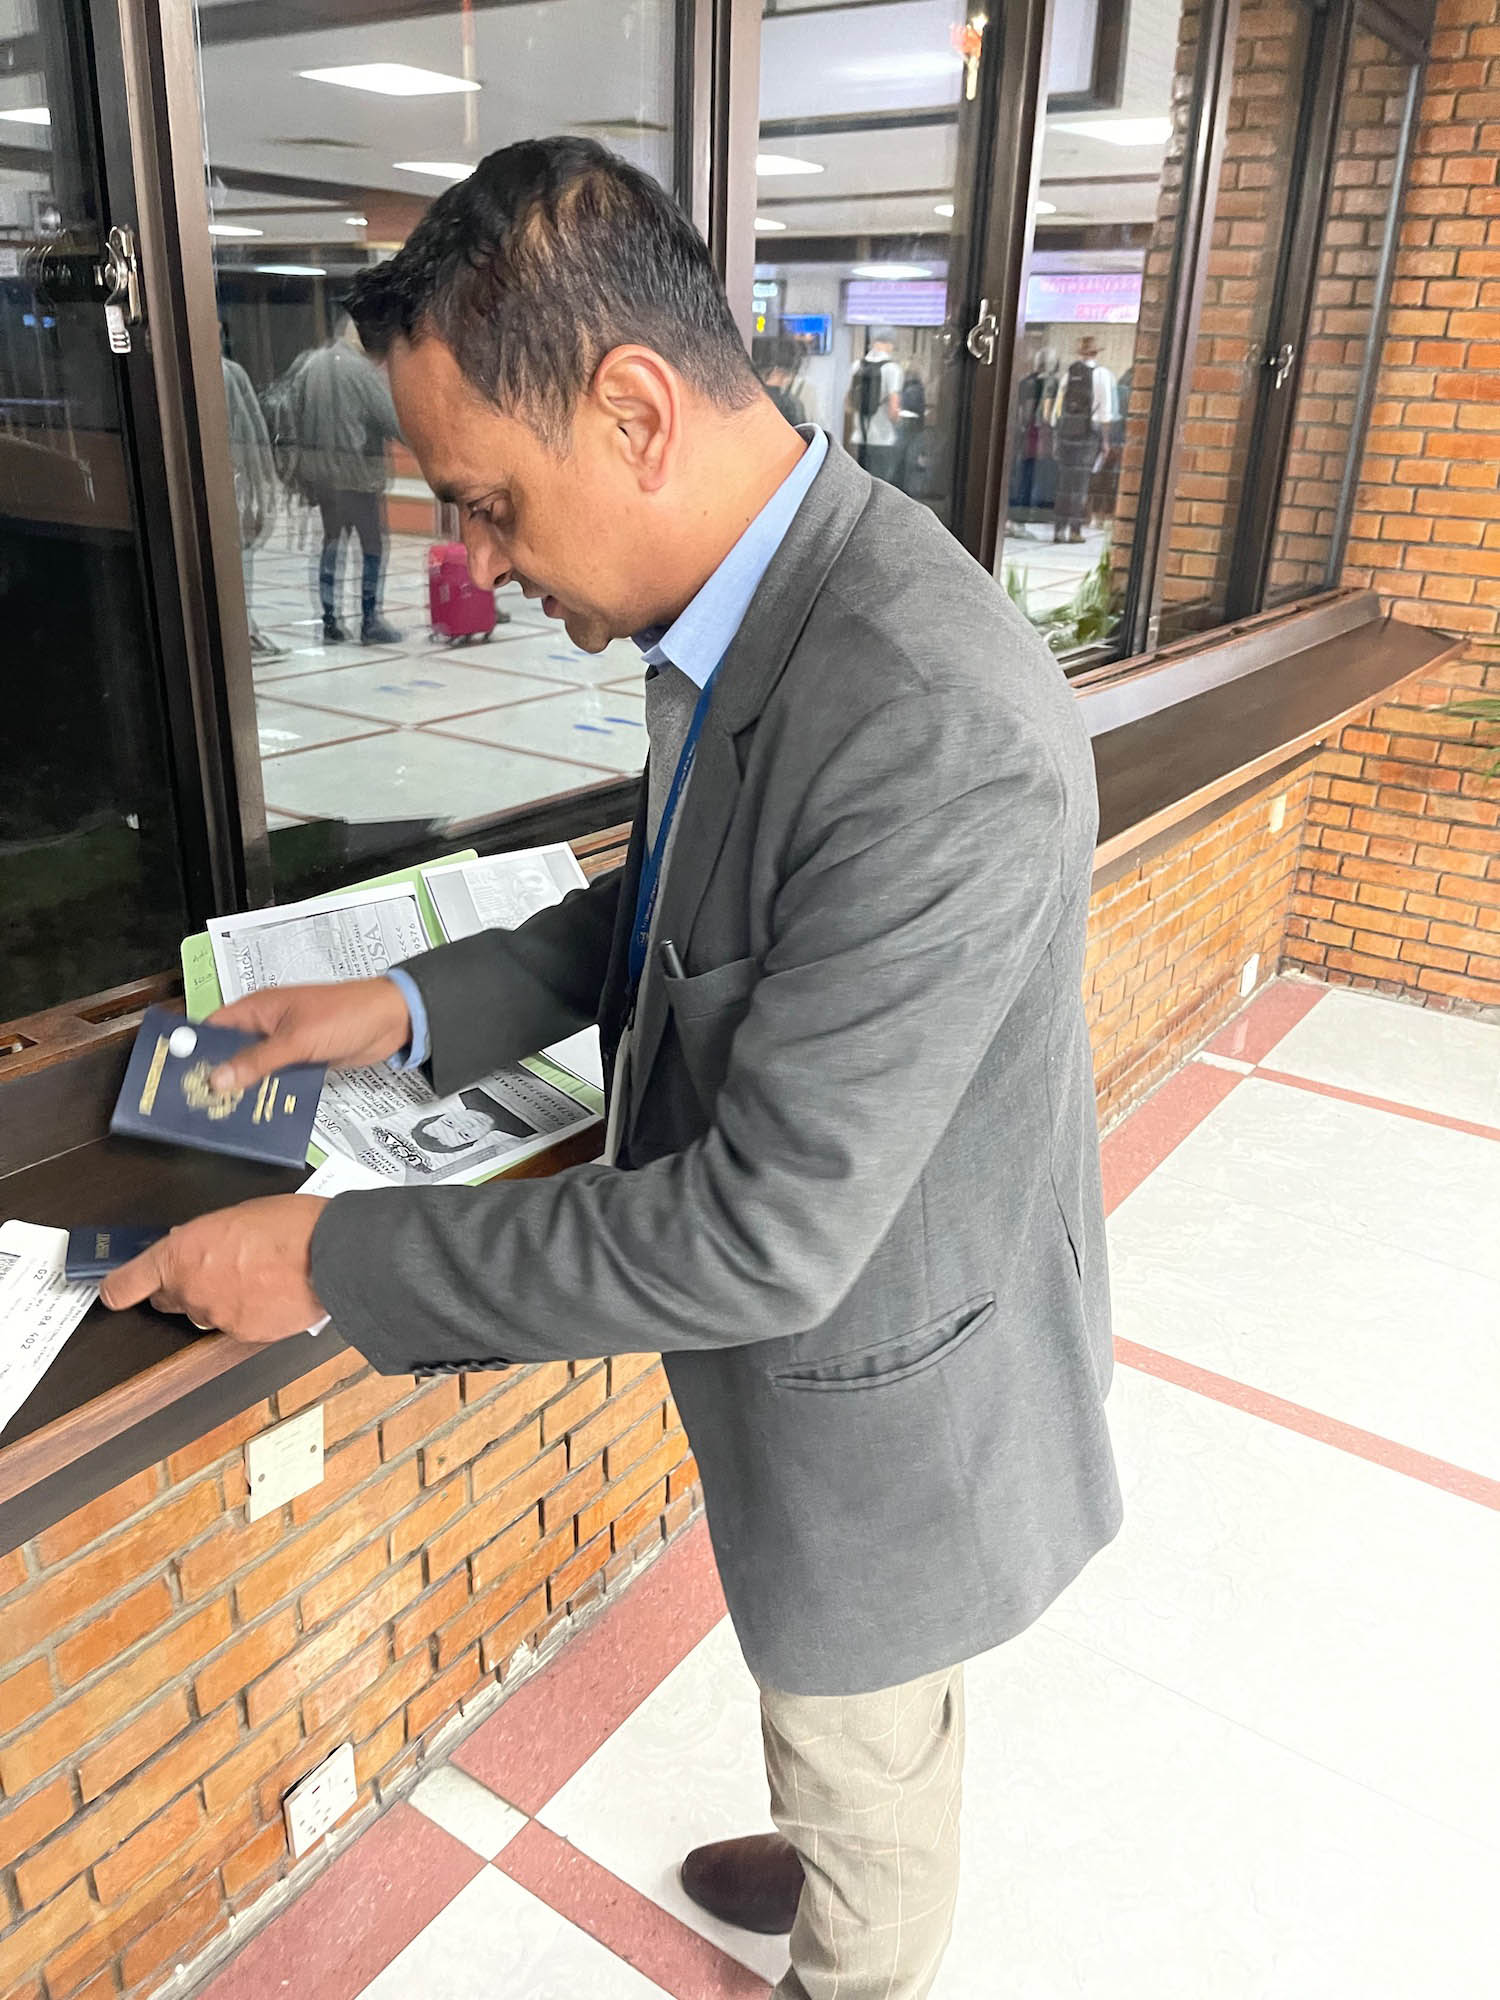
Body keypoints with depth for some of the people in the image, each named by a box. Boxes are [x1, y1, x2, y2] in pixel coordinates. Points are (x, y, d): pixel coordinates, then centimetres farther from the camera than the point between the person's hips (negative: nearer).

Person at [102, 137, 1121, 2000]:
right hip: (790, 1307, 8)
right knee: (818, 1681, 35)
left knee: (864, 1743, 24)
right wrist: (413, 1003, -3)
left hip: (877, 1378, -8)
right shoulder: (750, 599, -7)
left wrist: (332, 1257, -23)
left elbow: (768, 1231, -33)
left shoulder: (937, 732, -37)